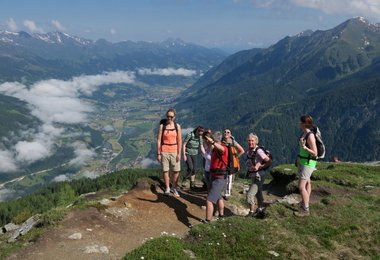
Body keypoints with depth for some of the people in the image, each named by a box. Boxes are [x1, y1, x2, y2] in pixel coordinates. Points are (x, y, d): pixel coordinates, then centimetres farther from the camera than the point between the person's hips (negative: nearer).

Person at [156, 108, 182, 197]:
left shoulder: (177, 126, 0)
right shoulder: (162, 126, -3)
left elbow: (179, 140, 1)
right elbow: (158, 140, -2)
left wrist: (179, 154, -4)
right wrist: (158, 153, -5)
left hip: (174, 151, 1)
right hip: (164, 151, -1)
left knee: (176, 170, 2)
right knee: (165, 170, 4)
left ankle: (174, 188, 21)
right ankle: (167, 188, 19)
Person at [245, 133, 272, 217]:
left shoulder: (258, 151, -21)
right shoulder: (248, 151, 3)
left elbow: (269, 161, -21)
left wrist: (259, 167, -21)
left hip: (258, 176, -8)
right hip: (253, 176, 8)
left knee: (250, 194, -11)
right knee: (258, 194, 24)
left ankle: (252, 212, 5)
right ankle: (260, 210, 42)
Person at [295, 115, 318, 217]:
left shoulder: (310, 136, -24)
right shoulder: (304, 133, 3)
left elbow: (315, 153, -22)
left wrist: (304, 147, -34)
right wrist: (298, 160, 23)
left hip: (308, 163, -10)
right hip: (302, 161, 10)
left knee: (301, 186, -8)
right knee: (307, 182, 23)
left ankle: (305, 210, 3)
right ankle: (305, 202, 39)